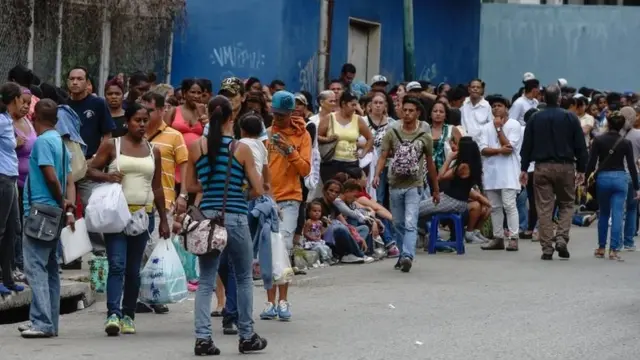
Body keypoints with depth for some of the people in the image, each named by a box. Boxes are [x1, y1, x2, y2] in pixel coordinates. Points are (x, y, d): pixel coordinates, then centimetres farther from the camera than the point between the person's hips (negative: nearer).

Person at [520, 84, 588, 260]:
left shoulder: (535, 119, 3)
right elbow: (580, 146, 0)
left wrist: (524, 169, 8)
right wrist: (581, 169, 7)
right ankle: (561, 238, -4)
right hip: (565, 167, -1)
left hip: (542, 167, 1)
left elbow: (526, 145, 3)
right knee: (567, 204, 14)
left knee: (544, 209, 2)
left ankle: (547, 248, -1)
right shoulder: (570, 118, -1)